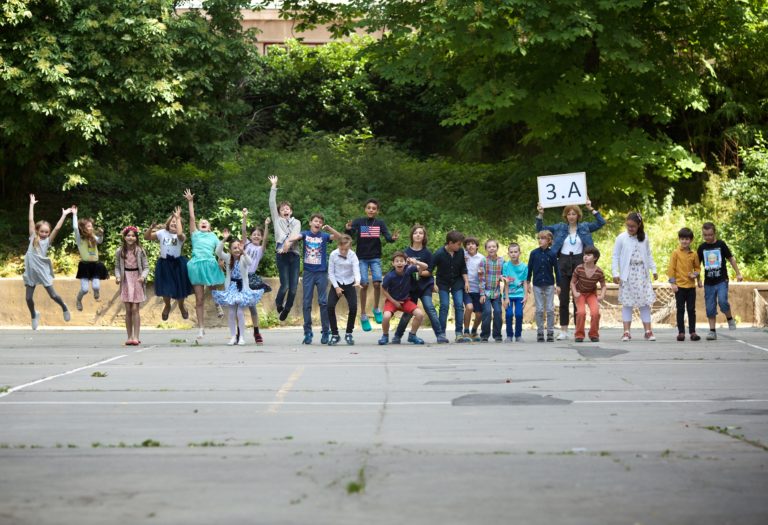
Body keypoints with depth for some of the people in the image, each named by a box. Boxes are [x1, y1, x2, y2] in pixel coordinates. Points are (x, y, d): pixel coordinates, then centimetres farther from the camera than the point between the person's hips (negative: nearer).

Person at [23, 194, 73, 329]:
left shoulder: (47, 241, 1)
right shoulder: (33, 238, 5)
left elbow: (57, 228, -7)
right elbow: (31, 221, 6)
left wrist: (64, 215, -6)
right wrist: (32, 204, 7)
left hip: (43, 271, -2)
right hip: (31, 272, 2)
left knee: (53, 295, 2)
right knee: (29, 298, 5)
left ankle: (65, 308, 29)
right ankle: (34, 315, 31)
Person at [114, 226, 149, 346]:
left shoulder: (140, 251, -3)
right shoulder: (119, 251, 2)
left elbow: (146, 267, 0)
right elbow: (117, 267, 8)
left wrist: (143, 276, -18)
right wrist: (118, 276, -10)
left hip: (137, 281, -2)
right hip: (126, 281, 2)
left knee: (135, 309, -7)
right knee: (128, 310, 3)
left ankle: (136, 337, -6)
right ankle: (129, 337, 9)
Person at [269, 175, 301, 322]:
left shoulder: (296, 222, 14)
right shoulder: (277, 220, 14)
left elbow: (295, 233, -5)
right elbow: (272, 203, 6)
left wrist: (289, 241, -25)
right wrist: (274, 186, 3)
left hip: (294, 254, 1)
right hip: (281, 255, -1)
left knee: (294, 287, -2)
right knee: (285, 285, -8)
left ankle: (287, 309, 19)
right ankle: (278, 303, 21)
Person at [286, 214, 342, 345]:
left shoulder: (324, 236, 1)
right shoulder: (305, 234, 3)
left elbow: (339, 237, -12)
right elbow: (294, 237, -14)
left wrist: (329, 229, -27)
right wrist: (288, 241, -35)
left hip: (321, 272, -1)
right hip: (308, 273, 1)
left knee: (323, 302, -1)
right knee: (307, 303, 3)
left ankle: (325, 332, 7)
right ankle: (307, 333, 8)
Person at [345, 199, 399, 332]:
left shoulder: (380, 223, 0)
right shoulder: (358, 222, -3)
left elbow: (387, 237, -8)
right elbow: (349, 236, -11)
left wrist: (393, 238, -31)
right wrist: (348, 229, -33)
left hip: (375, 258, 1)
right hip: (361, 258, -1)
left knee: (377, 283, -10)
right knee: (364, 285, -4)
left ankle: (376, 309, 13)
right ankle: (363, 315, 7)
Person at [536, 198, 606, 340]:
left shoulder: (585, 227, 7)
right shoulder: (560, 227, 8)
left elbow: (601, 222, -1)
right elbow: (540, 229, 12)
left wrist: (591, 209, -8)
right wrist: (540, 214, -1)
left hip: (579, 262, -1)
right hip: (563, 263, 1)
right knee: (563, 298, 1)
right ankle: (563, 330, 4)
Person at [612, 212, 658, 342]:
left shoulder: (644, 238, 5)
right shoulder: (621, 238, -3)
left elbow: (649, 255, 14)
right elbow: (616, 257, -1)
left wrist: (653, 269, 10)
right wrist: (615, 273, -7)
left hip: (642, 274, 2)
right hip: (627, 275, -2)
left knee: (645, 302, 2)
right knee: (627, 303, 0)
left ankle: (648, 331, 6)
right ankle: (626, 332, 3)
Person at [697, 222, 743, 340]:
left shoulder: (721, 244, -1)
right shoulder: (702, 247, 4)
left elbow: (731, 258, 6)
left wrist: (738, 273, 5)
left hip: (722, 280, -3)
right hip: (708, 282, 3)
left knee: (722, 302, -21)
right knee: (710, 308, 1)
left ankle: (730, 319, 6)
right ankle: (712, 331, 8)